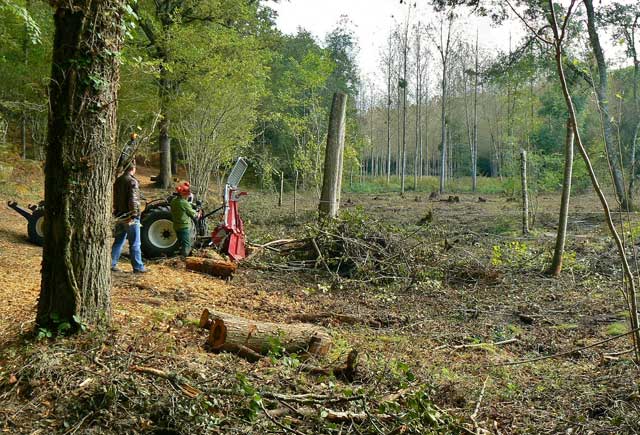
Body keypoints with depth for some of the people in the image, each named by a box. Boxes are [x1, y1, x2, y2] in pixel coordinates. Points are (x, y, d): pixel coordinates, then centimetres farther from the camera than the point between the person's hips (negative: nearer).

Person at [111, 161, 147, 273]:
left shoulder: (118, 181, 11)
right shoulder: (132, 181, -15)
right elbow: (133, 200, -21)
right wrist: (134, 215, -20)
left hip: (120, 215, 8)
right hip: (130, 217, -8)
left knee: (118, 242, 15)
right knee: (135, 243, -1)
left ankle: (111, 264, 16)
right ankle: (138, 267, 4)